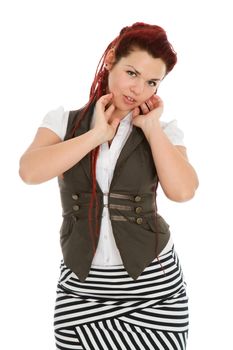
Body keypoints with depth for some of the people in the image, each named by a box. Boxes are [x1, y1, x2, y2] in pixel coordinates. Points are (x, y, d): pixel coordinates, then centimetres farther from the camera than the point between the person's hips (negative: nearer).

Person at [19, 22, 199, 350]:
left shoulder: (163, 131, 2)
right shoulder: (64, 121, 2)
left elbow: (183, 191, -15)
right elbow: (30, 172, -16)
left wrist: (151, 128, -10)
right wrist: (97, 133, -13)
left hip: (153, 284, 0)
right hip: (81, 285, 0)